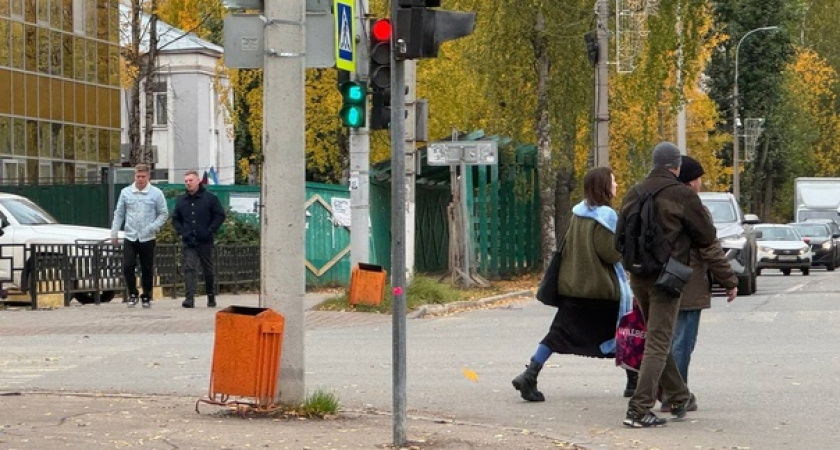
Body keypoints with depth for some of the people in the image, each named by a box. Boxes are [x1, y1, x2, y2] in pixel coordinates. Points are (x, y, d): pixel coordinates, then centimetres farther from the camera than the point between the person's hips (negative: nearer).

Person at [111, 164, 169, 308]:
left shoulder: (156, 193, -1)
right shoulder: (126, 192, 5)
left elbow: (163, 214, 2)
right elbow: (119, 213, 10)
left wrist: (153, 227, -13)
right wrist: (114, 231, 3)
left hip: (148, 238, -1)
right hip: (130, 237, 1)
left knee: (147, 269, 5)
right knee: (128, 266, -9)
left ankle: (146, 297, 18)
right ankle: (132, 294, 7)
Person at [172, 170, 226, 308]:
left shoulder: (210, 198, -1)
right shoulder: (181, 200, 10)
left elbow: (220, 215, -1)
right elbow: (175, 218, 19)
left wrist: (210, 231, -10)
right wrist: (182, 231, 2)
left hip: (205, 241, -2)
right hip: (188, 242, 2)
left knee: (208, 270, 10)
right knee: (189, 268, -11)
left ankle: (211, 297, 25)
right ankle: (189, 298, -18)